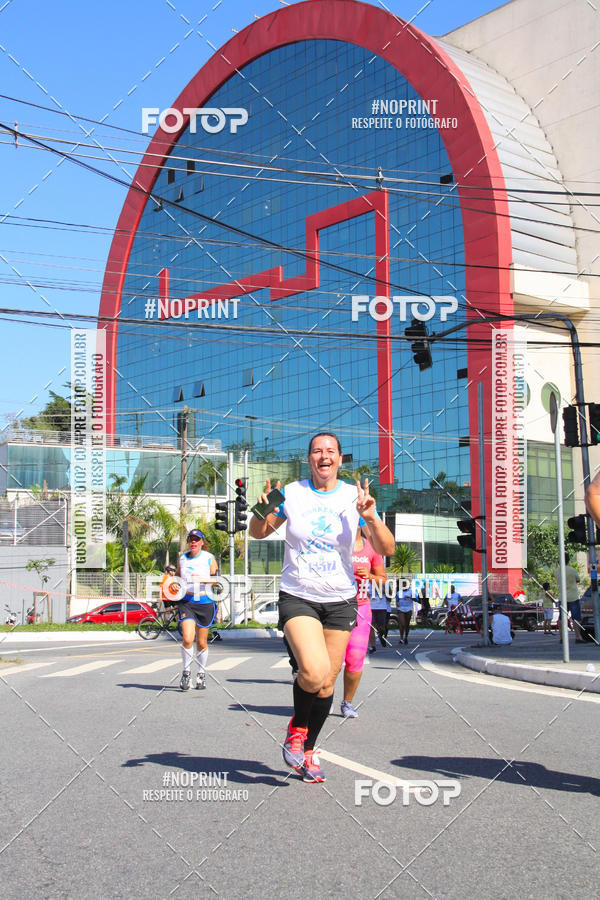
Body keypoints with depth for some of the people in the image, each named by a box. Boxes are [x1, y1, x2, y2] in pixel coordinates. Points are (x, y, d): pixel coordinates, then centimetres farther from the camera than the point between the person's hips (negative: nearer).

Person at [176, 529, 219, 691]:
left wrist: (202, 579, -16)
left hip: (205, 602, -1)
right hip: (186, 601, 1)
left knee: (202, 642, 7)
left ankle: (201, 674, 26)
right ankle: (186, 672, 2)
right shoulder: (182, 558, 10)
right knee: (187, 639, -16)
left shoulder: (209, 558, 1)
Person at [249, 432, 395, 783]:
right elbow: (258, 533, 10)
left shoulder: (355, 497, -2)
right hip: (297, 596, -2)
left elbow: (387, 549, -5)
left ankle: (308, 749, 30)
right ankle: (297, 727, 7)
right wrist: (262, 513, -12)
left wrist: (371, 518, -23)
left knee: (326, 685, 6)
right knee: (314, 671, -24)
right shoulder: (291, 493, -2)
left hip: (340, 600, 2)